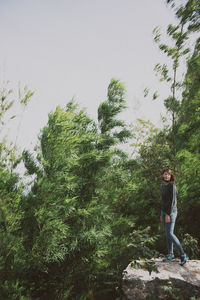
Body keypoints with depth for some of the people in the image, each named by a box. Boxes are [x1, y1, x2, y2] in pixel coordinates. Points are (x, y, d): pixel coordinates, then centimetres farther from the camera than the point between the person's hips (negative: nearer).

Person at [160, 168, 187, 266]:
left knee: (170, 234, -12)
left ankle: (183, 255, 0)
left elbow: (172, 201, -20)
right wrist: (162, 214, 17)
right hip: (164, 211, 8)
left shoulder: (172, 185, -15)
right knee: (167, 233, 11)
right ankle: (170, 254, 20)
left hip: (171, 212, -8)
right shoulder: (163, 186, 10)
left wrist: (168, 214, -23)